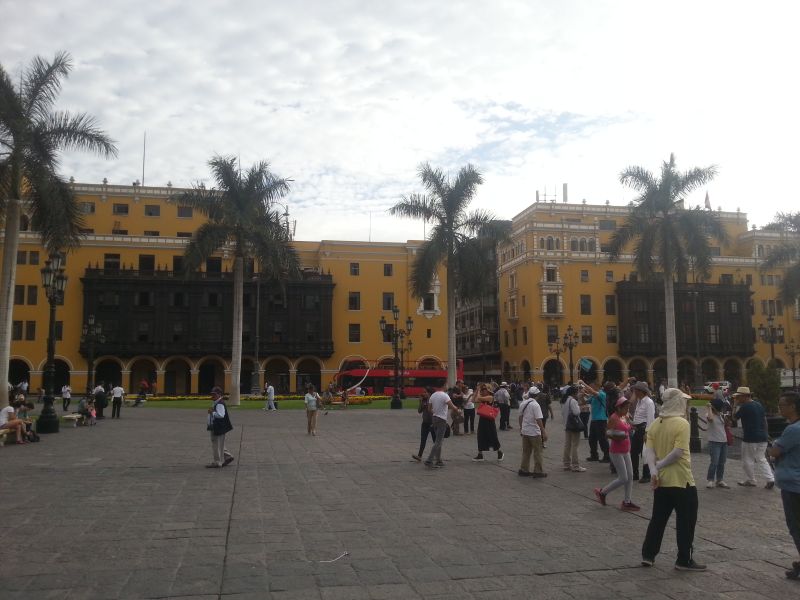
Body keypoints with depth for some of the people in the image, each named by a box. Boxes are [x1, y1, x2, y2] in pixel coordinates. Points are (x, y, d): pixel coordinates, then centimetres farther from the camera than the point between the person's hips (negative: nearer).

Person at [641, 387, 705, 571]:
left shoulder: (655, 424, 6)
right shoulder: (682, 423, -14)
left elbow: (649, 450, -4)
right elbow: (678, 452, -22)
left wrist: (653, 470, -13)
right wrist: (659, 465, -13)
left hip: (661, 480, 7)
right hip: (681, 480, -7)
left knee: (658, 519, 15)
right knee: (686, 521, 6)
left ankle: (648, 555, 16)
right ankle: (684, 560, 11)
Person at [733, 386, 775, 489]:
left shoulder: (744, 407, -14)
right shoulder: (759, 405, 10)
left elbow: (735, 417, -4)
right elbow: (765, 420, 14)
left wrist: (736, 405, 2)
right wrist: (764, 433, 20)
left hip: (750, 438, -7)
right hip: (762, 437, 7)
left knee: (748, 460, 7)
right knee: (761, 459, 13)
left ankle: (750, 481, 13)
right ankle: (770, 479, 2)